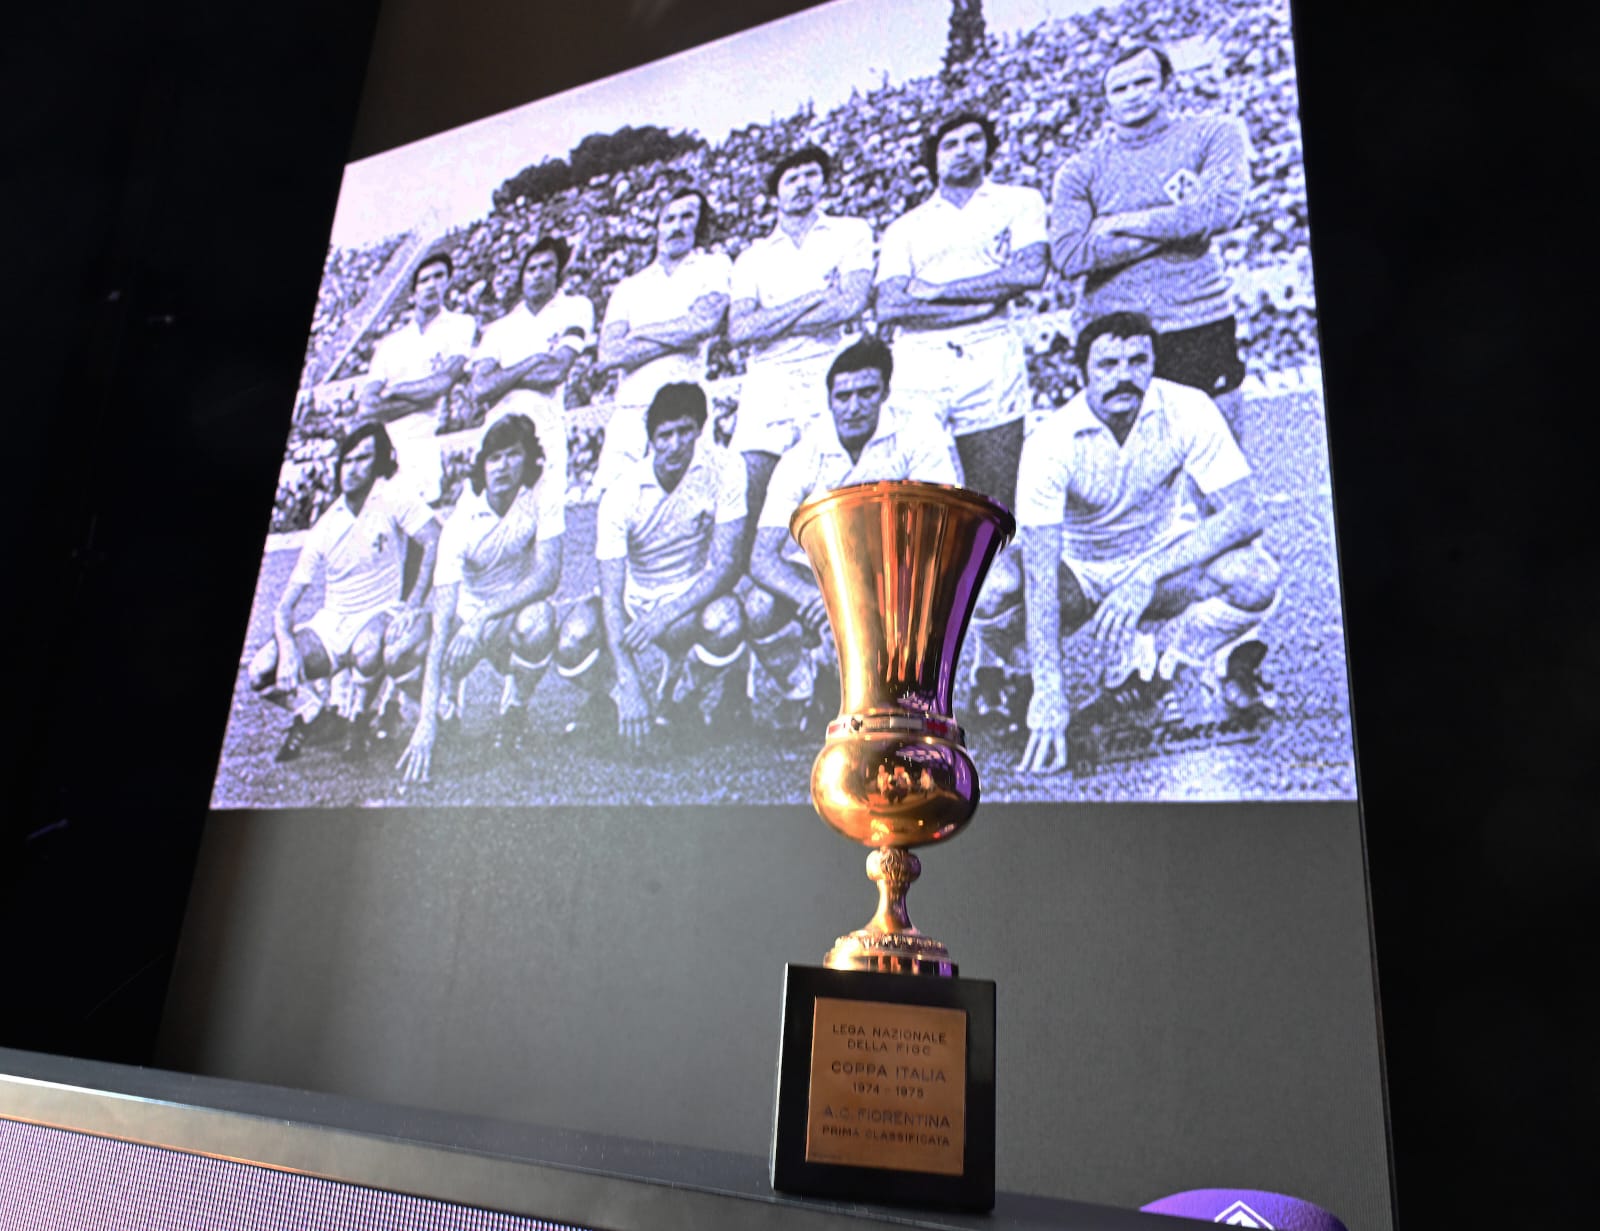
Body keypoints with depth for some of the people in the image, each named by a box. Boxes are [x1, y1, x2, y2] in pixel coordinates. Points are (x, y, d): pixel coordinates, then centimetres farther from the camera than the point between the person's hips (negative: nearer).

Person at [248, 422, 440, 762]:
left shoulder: (390, 495, -7)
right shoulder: (326, 527, 2)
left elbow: (437, 541, -17)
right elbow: (285, 604, 2)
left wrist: (412, 606, -23)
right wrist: (288, 647, -18)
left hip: (381, 617, -4)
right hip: (331, 622, 4)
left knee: (367, 649, -38)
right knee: (262, 671, -15)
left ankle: (359, 718, -7)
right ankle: (312, 708, 16)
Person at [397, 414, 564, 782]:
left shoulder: (544, 490, -19)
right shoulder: (461, 524, -23)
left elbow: (549, 573, -24)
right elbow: (441, 623, -29)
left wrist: (485, 615, -38)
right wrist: (427, 722, -36)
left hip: (521, 605, -1)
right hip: (470, 611, 1)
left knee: (537, 620, -35)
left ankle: (514, 709, -6)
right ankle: (449, 691, 14)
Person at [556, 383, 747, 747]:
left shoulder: (723, 468, -15)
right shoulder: (622, 493, -15)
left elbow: (725, 564, -18)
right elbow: (611, 595, -19)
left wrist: (668, 613, -34)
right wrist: (628, 684, -31)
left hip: (693, 605, 0)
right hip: (635, 605, 1)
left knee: (726, 618, -35)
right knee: (577, 631, -30)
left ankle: (679, 702, -2)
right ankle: (605, 705, 7)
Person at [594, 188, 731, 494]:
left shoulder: (714, 265, 13)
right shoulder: (629, 286, 21)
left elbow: (704, 322, -6)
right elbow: (608, 350, 6)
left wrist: (637, 334, 4)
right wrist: (677, 337, -3)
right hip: (630, 408, 3)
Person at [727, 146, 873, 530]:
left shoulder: (851, 232, 14)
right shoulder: (753, 257, 19)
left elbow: (852, 302, -4)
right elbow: (737, 330, 4)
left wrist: (768, 324, 1)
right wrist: (813, 297, -3)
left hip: (827, 378, -2)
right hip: (765, 384, 2)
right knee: (742, 504, -9)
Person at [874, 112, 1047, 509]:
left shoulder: (1019, 201, 19)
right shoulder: (905, 227, 20)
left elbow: (1032, 270, 0)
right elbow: (888, 307, 3)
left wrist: (935, 290, -1)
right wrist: (991, 292, -3)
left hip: (990, 362, 0)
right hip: (918, 370, 1)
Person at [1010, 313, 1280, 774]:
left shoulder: (1187, 410, -18)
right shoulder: (1051, 442, -24)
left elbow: (1244, 511, -22)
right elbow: (1040, 571, -32)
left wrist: (1149, 574, -36)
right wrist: (1049, 698, -40)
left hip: (1166, 559, 0)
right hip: (1082, 570, 0)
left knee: (1255, 577, -30)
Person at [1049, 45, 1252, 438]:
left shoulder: (1214, 134, 9)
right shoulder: (1080, 171, 7)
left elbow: (1222, 207, -9)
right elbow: (1069, 256, -9)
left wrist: (1127, 223, -6)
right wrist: (1180, 222, -7)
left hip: (1200, 330, 0)